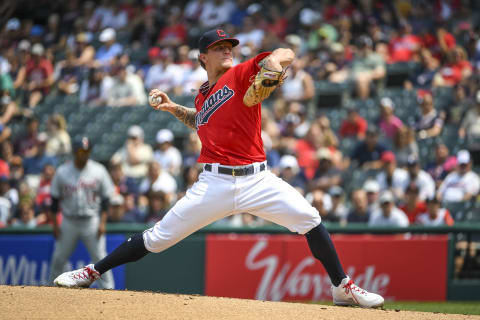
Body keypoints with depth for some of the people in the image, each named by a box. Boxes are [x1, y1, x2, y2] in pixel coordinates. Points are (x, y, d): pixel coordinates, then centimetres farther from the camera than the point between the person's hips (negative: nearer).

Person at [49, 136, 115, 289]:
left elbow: (105, 199, 1)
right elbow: (54, 199, 5)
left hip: (91, 222, -1)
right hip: (68, 222, 1)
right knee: (58, 259, 5)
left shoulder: (98, 171, -2)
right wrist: (54, 224, 0)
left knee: (100, 258, -7)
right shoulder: (62, 172, 0)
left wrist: (102, 222, -7)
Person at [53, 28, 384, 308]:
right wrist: (174, 109, 23)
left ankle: (343, 288, -4)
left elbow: (285, 55, -9)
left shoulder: (242, 74, 2)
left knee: (309, 218, -17)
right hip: (215, 183, 2)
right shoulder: (203, 95, 16)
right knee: (159, 237, 0)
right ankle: (92, 272, 10)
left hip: (257, 179, -2)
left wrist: (271, 63, -31)